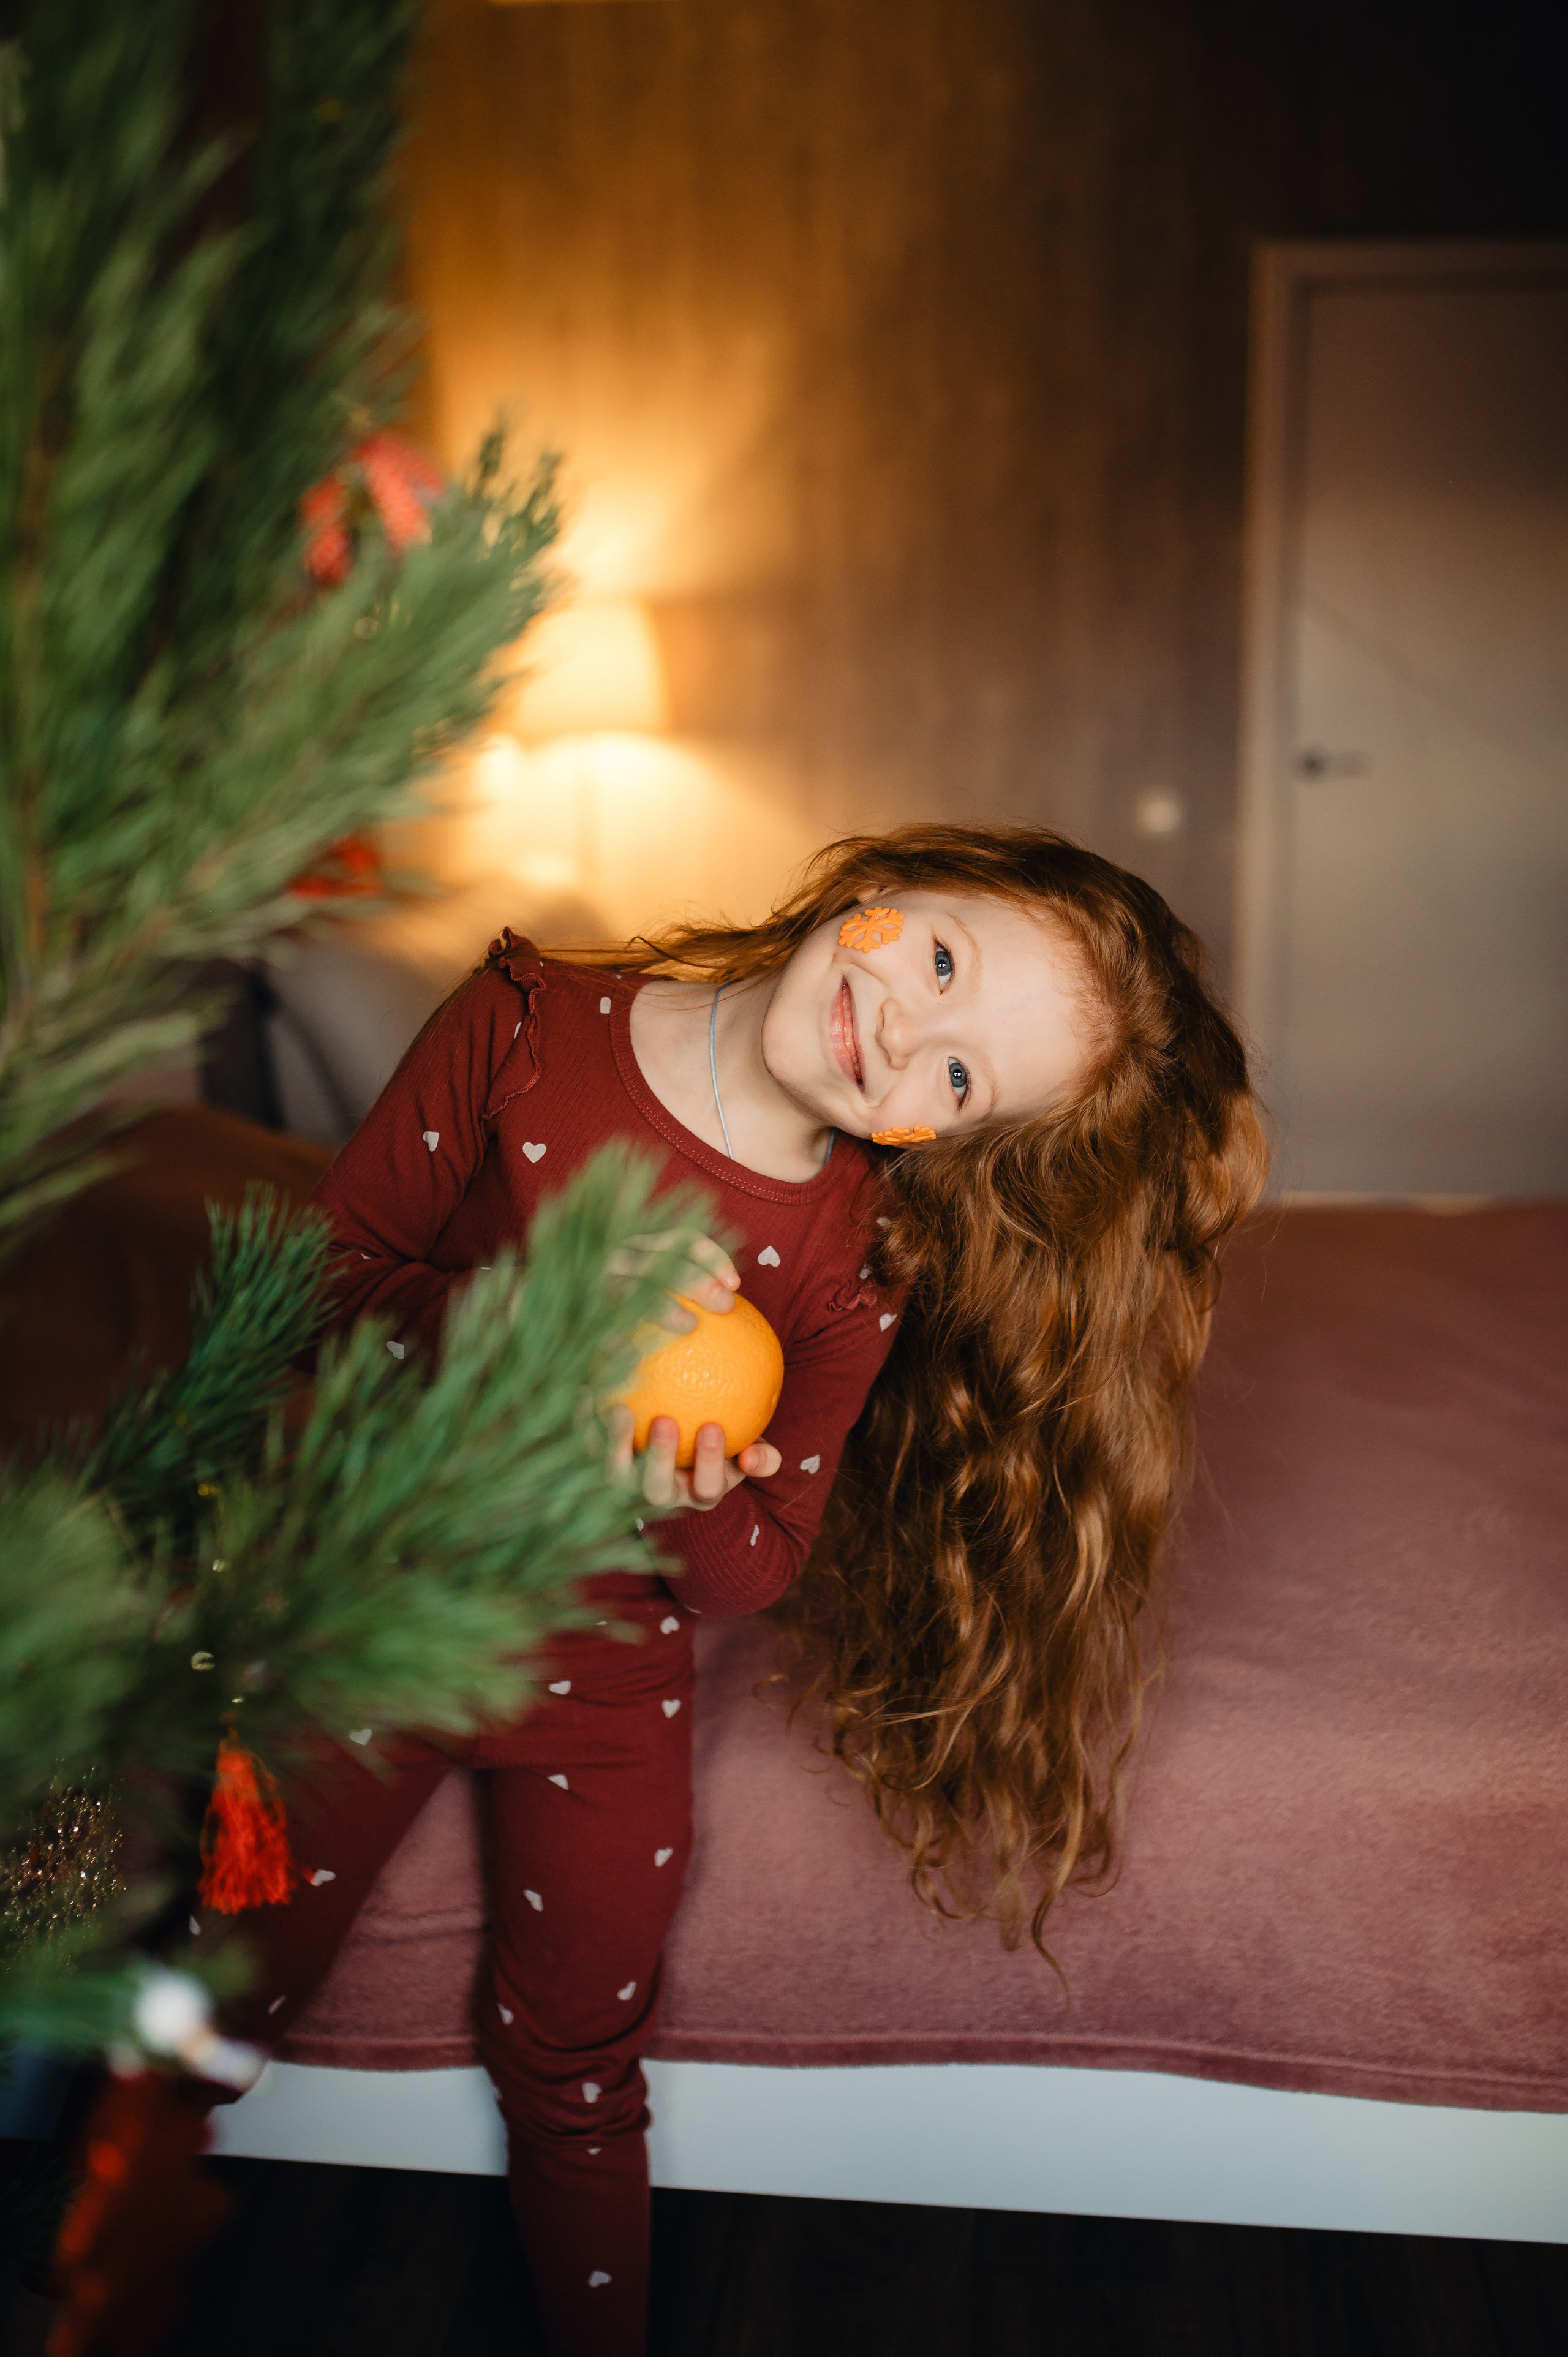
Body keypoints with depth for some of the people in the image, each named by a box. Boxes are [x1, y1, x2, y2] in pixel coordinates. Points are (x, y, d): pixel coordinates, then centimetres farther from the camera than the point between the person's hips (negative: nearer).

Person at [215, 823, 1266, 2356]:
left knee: (571, 2081, 15)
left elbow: (753, 1576, -10)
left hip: (600, 1684, -1)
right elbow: (332, 1272, -10)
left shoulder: (858, 1274, -18)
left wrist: (694, 1510, -33)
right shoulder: (525, 1026, -18)